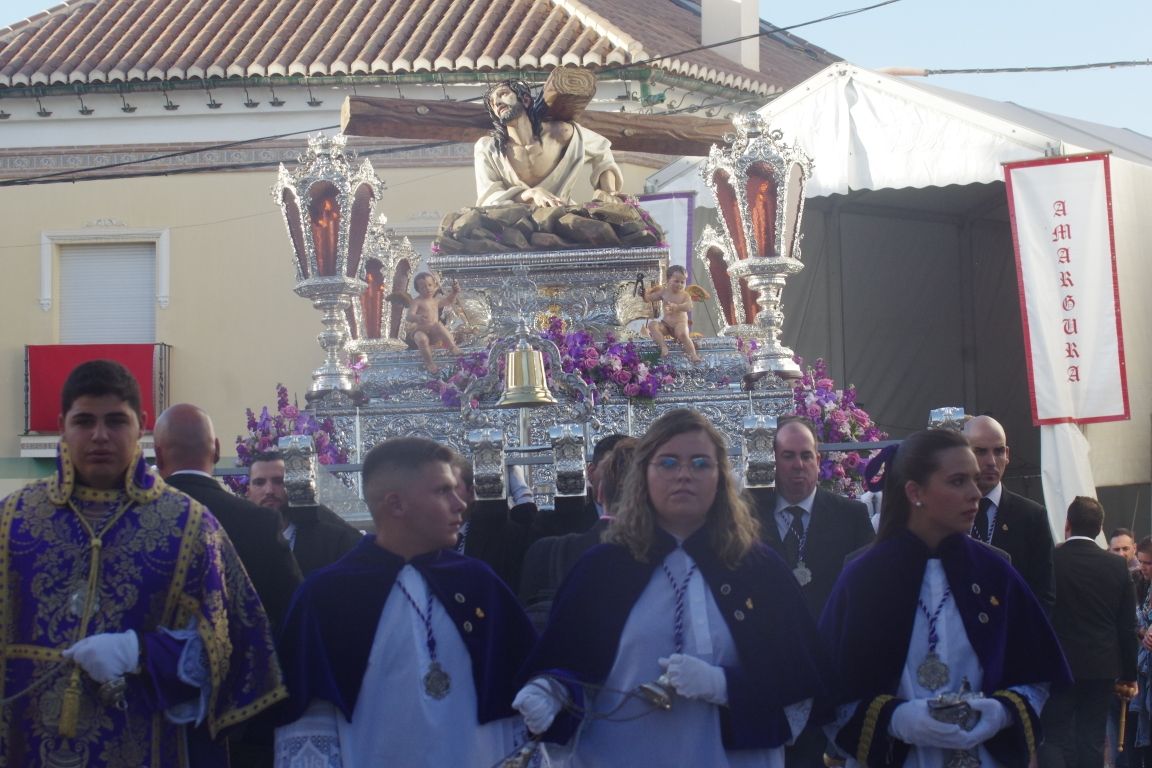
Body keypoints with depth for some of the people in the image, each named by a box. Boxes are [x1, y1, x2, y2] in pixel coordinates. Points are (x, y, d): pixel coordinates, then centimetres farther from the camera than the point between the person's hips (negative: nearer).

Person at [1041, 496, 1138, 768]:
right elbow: (1127, 627, 2)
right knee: (1092, 742, 9)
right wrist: (1128, 675, 11)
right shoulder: (1117, 566, -1)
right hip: (1102, 668, 3)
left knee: (1055, 738, 1)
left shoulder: (1048, 560, -9)